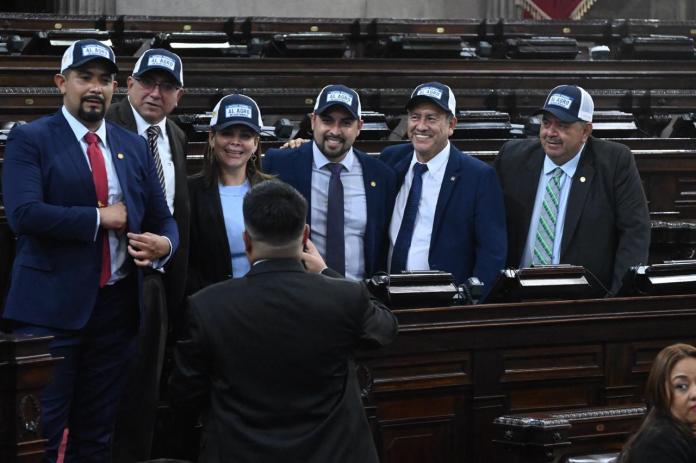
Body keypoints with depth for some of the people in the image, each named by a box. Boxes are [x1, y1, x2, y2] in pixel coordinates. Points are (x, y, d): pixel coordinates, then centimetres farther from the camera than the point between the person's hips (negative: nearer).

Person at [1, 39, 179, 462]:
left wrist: (164, 244, -10)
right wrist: (100, 218, -13)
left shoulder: (134, 147, 13)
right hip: (52, 306, -5)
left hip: (117, 306, 5)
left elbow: (162, 219, 14)